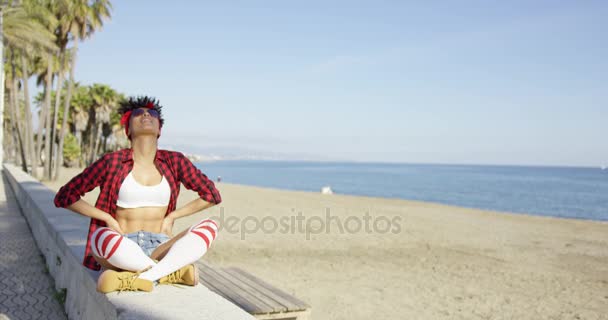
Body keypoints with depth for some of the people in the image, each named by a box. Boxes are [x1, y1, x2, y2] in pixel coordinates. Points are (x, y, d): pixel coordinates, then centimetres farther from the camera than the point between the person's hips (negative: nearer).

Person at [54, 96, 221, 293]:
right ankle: (173, 272, -21)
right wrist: (109, 219, -4)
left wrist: (171, 217, 4)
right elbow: (64, 197, 4)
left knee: (209, 227, -24)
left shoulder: (174, 161, 5)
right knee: (103, 238, -38)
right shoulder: (112, 162, -1)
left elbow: (212, 195, 10)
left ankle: (144, 278, -29)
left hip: (159, 250, 2)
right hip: (121, 251, -2)